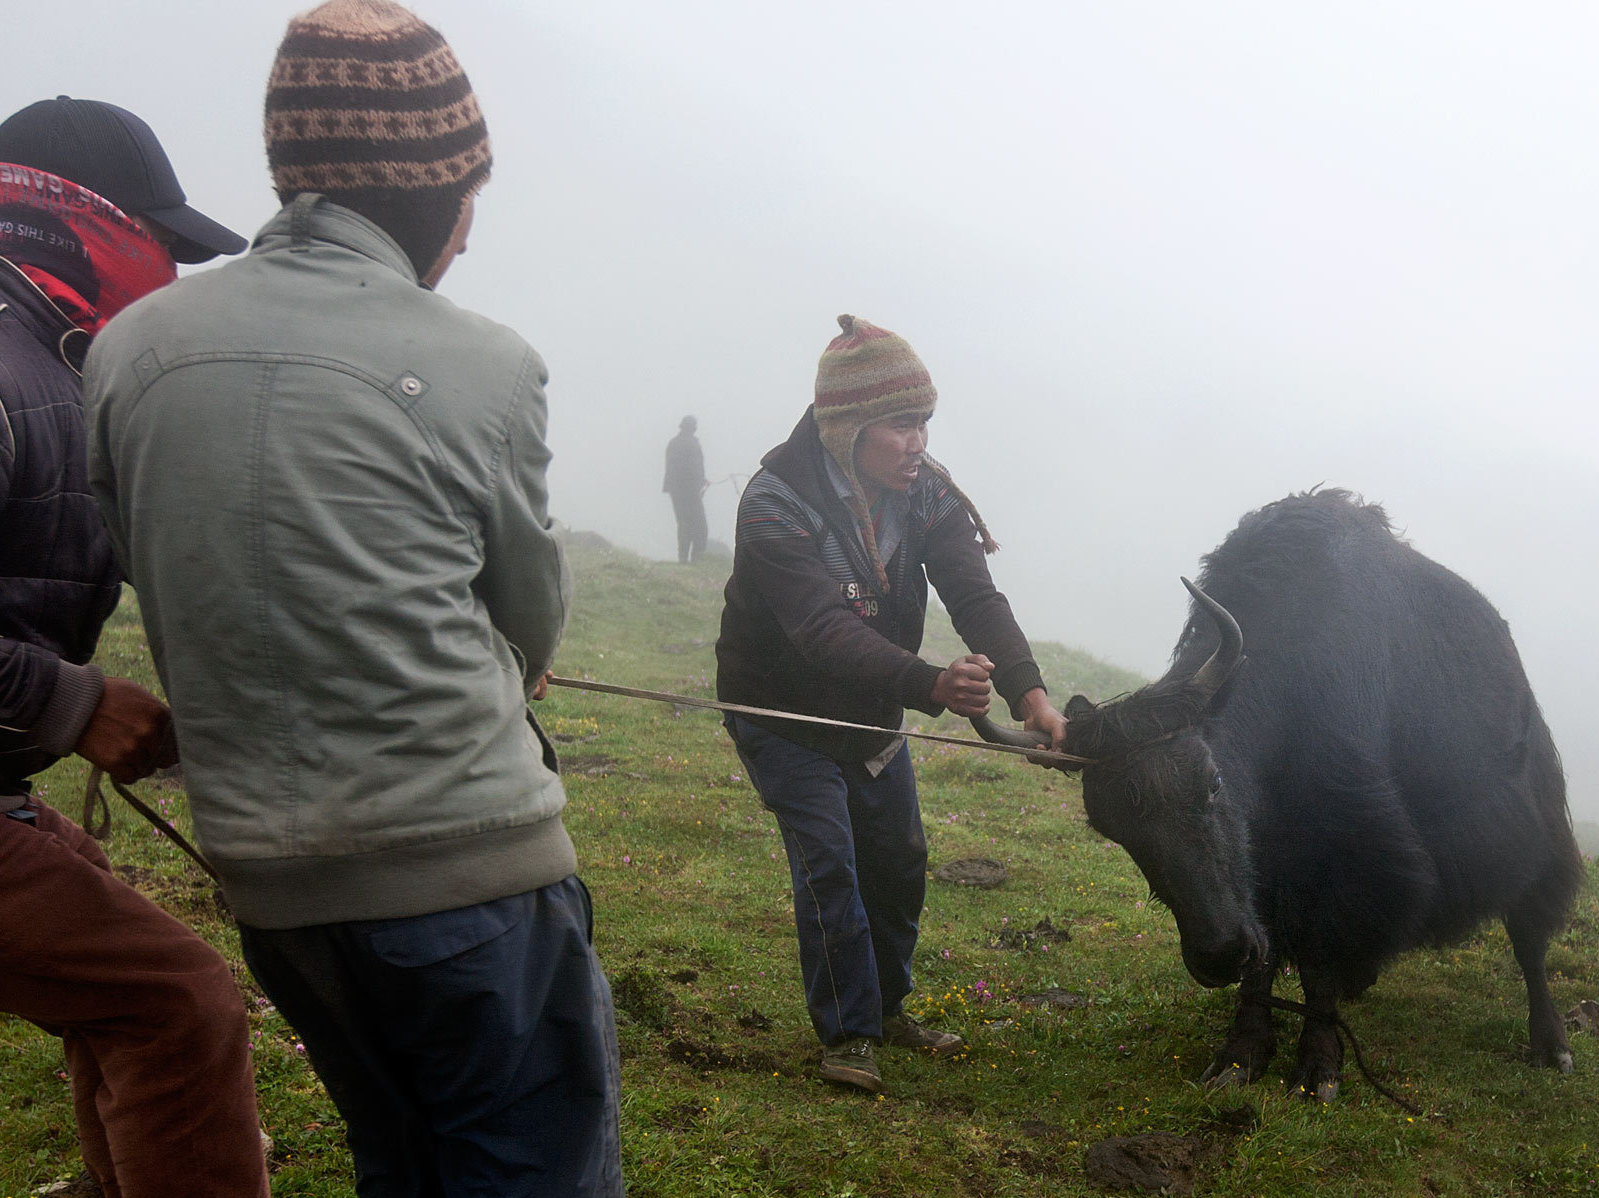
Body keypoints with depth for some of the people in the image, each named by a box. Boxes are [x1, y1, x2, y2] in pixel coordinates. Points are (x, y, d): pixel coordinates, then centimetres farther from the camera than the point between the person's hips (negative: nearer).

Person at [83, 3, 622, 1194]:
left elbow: (160, 586, 10)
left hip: (266, 880, 6)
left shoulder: (127, 351, 2)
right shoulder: (480, 367, -8)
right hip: (466, 862, -6)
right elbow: (534, 617, 5)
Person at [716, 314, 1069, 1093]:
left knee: (899, 860, 11)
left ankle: (886, 1008, 32)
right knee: (829, 862, -13)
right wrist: (933, 687, -58)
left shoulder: (926, 493, -13)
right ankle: (846, 1033, 3)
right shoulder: (778, 503, -31)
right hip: (783, 711, -6)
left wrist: (1029, 689, -42)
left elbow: (975, 597, -24)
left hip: (873, 712, 6)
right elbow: (826, 631, -43)